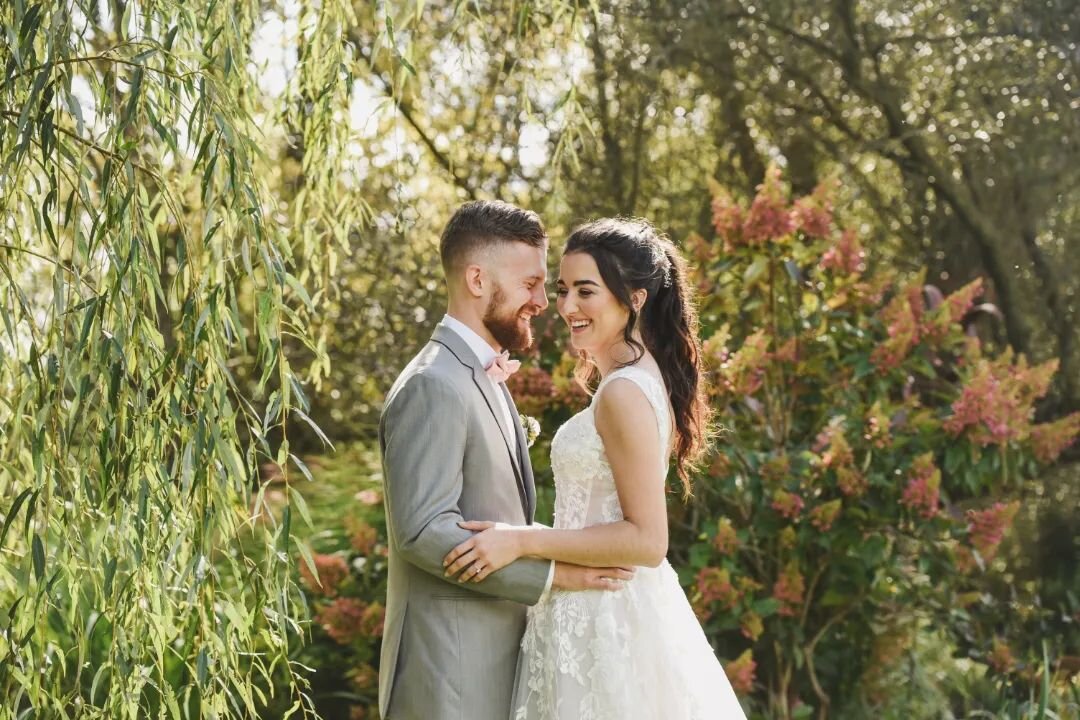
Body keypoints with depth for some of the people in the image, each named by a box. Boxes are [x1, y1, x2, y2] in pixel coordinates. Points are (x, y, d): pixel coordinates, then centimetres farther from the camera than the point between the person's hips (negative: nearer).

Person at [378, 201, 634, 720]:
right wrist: (552, 572, -21)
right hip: (451, 664, -10)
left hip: (497, 653, 10)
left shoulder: (484, 378, 16)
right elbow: (425, 530, -23)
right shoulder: (433, 387, -16)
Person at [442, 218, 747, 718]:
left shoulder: (624, 392, -19)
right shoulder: (640, 378, 10)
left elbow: (647, 540, -21)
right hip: (601, 615, 9)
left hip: (608, 625, -9)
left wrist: (521, 542, -21)